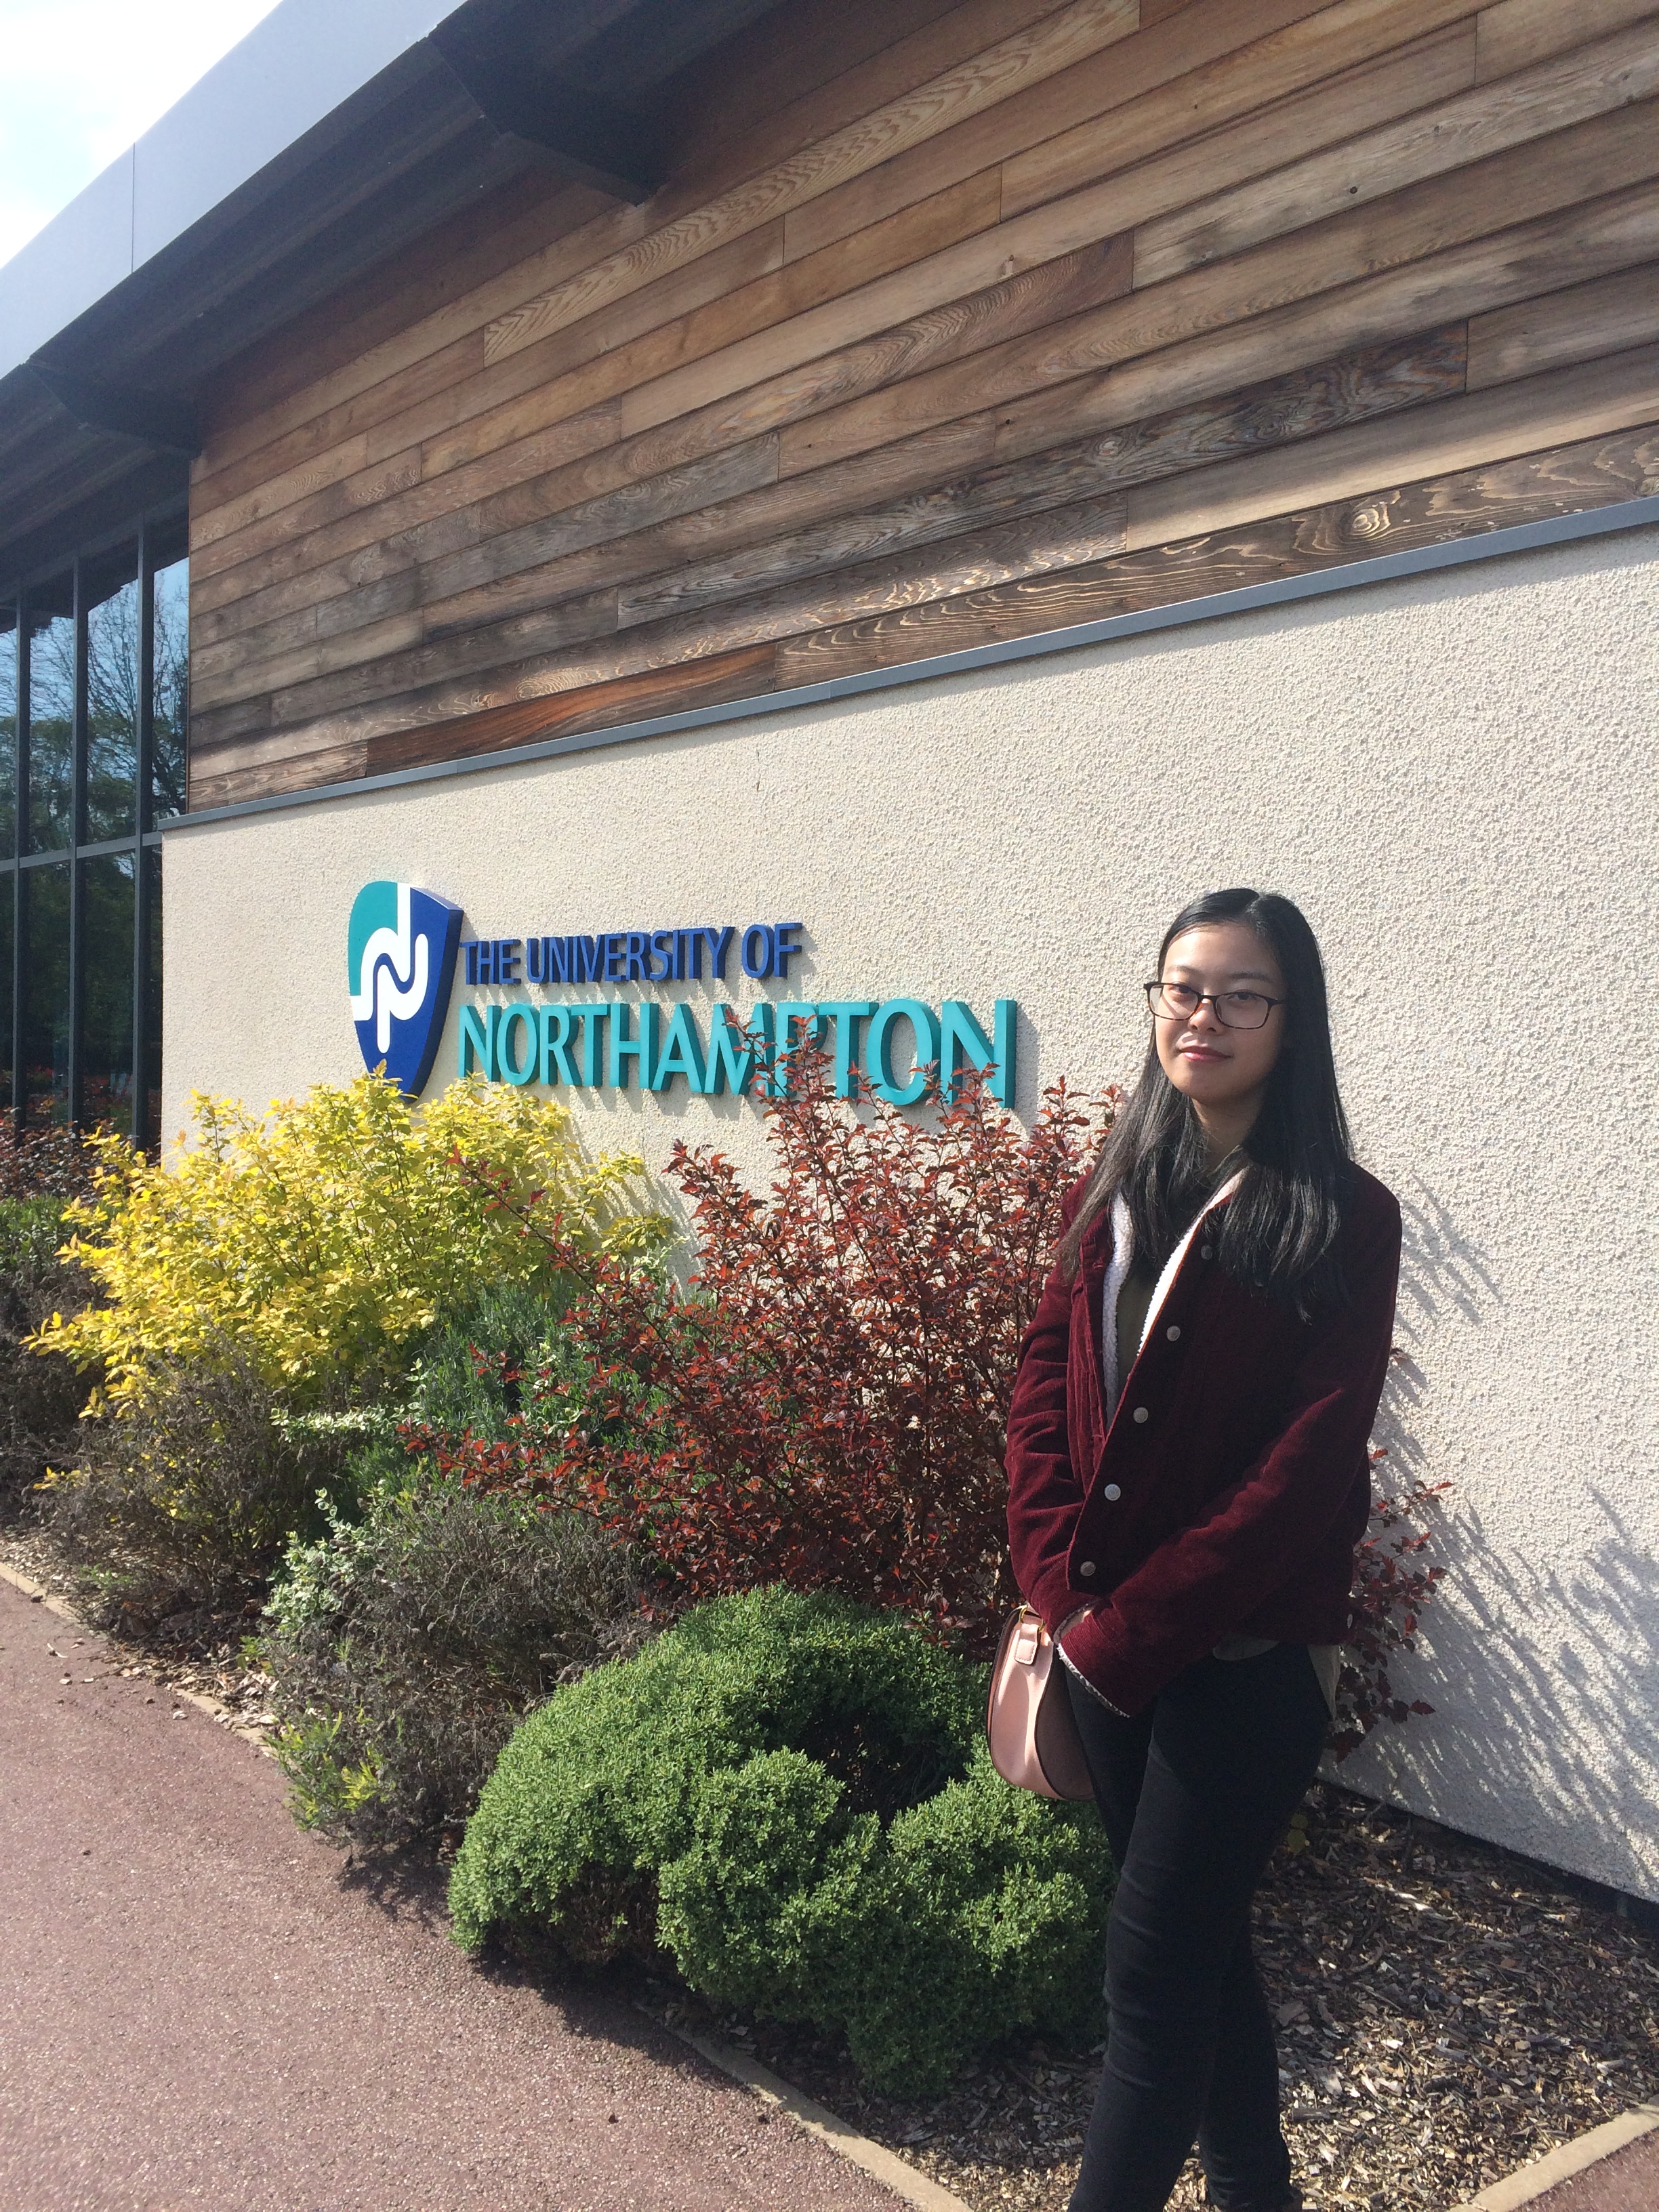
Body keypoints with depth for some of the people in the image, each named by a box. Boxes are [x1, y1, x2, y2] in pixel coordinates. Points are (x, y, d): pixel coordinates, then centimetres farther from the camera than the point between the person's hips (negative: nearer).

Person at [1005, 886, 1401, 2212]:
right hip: (1109, 1640, 6)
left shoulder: (1342, 1219, -11)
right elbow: (1045, 1390, 5)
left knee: (1155, 1967, 1)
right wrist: (1062, 1588, -8)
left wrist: (1126, 1629, -15)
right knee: (1203, 1942, 19)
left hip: (1246, 1648, -5)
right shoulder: (1120, 1191, 6)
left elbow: (1306, 1466, -16)